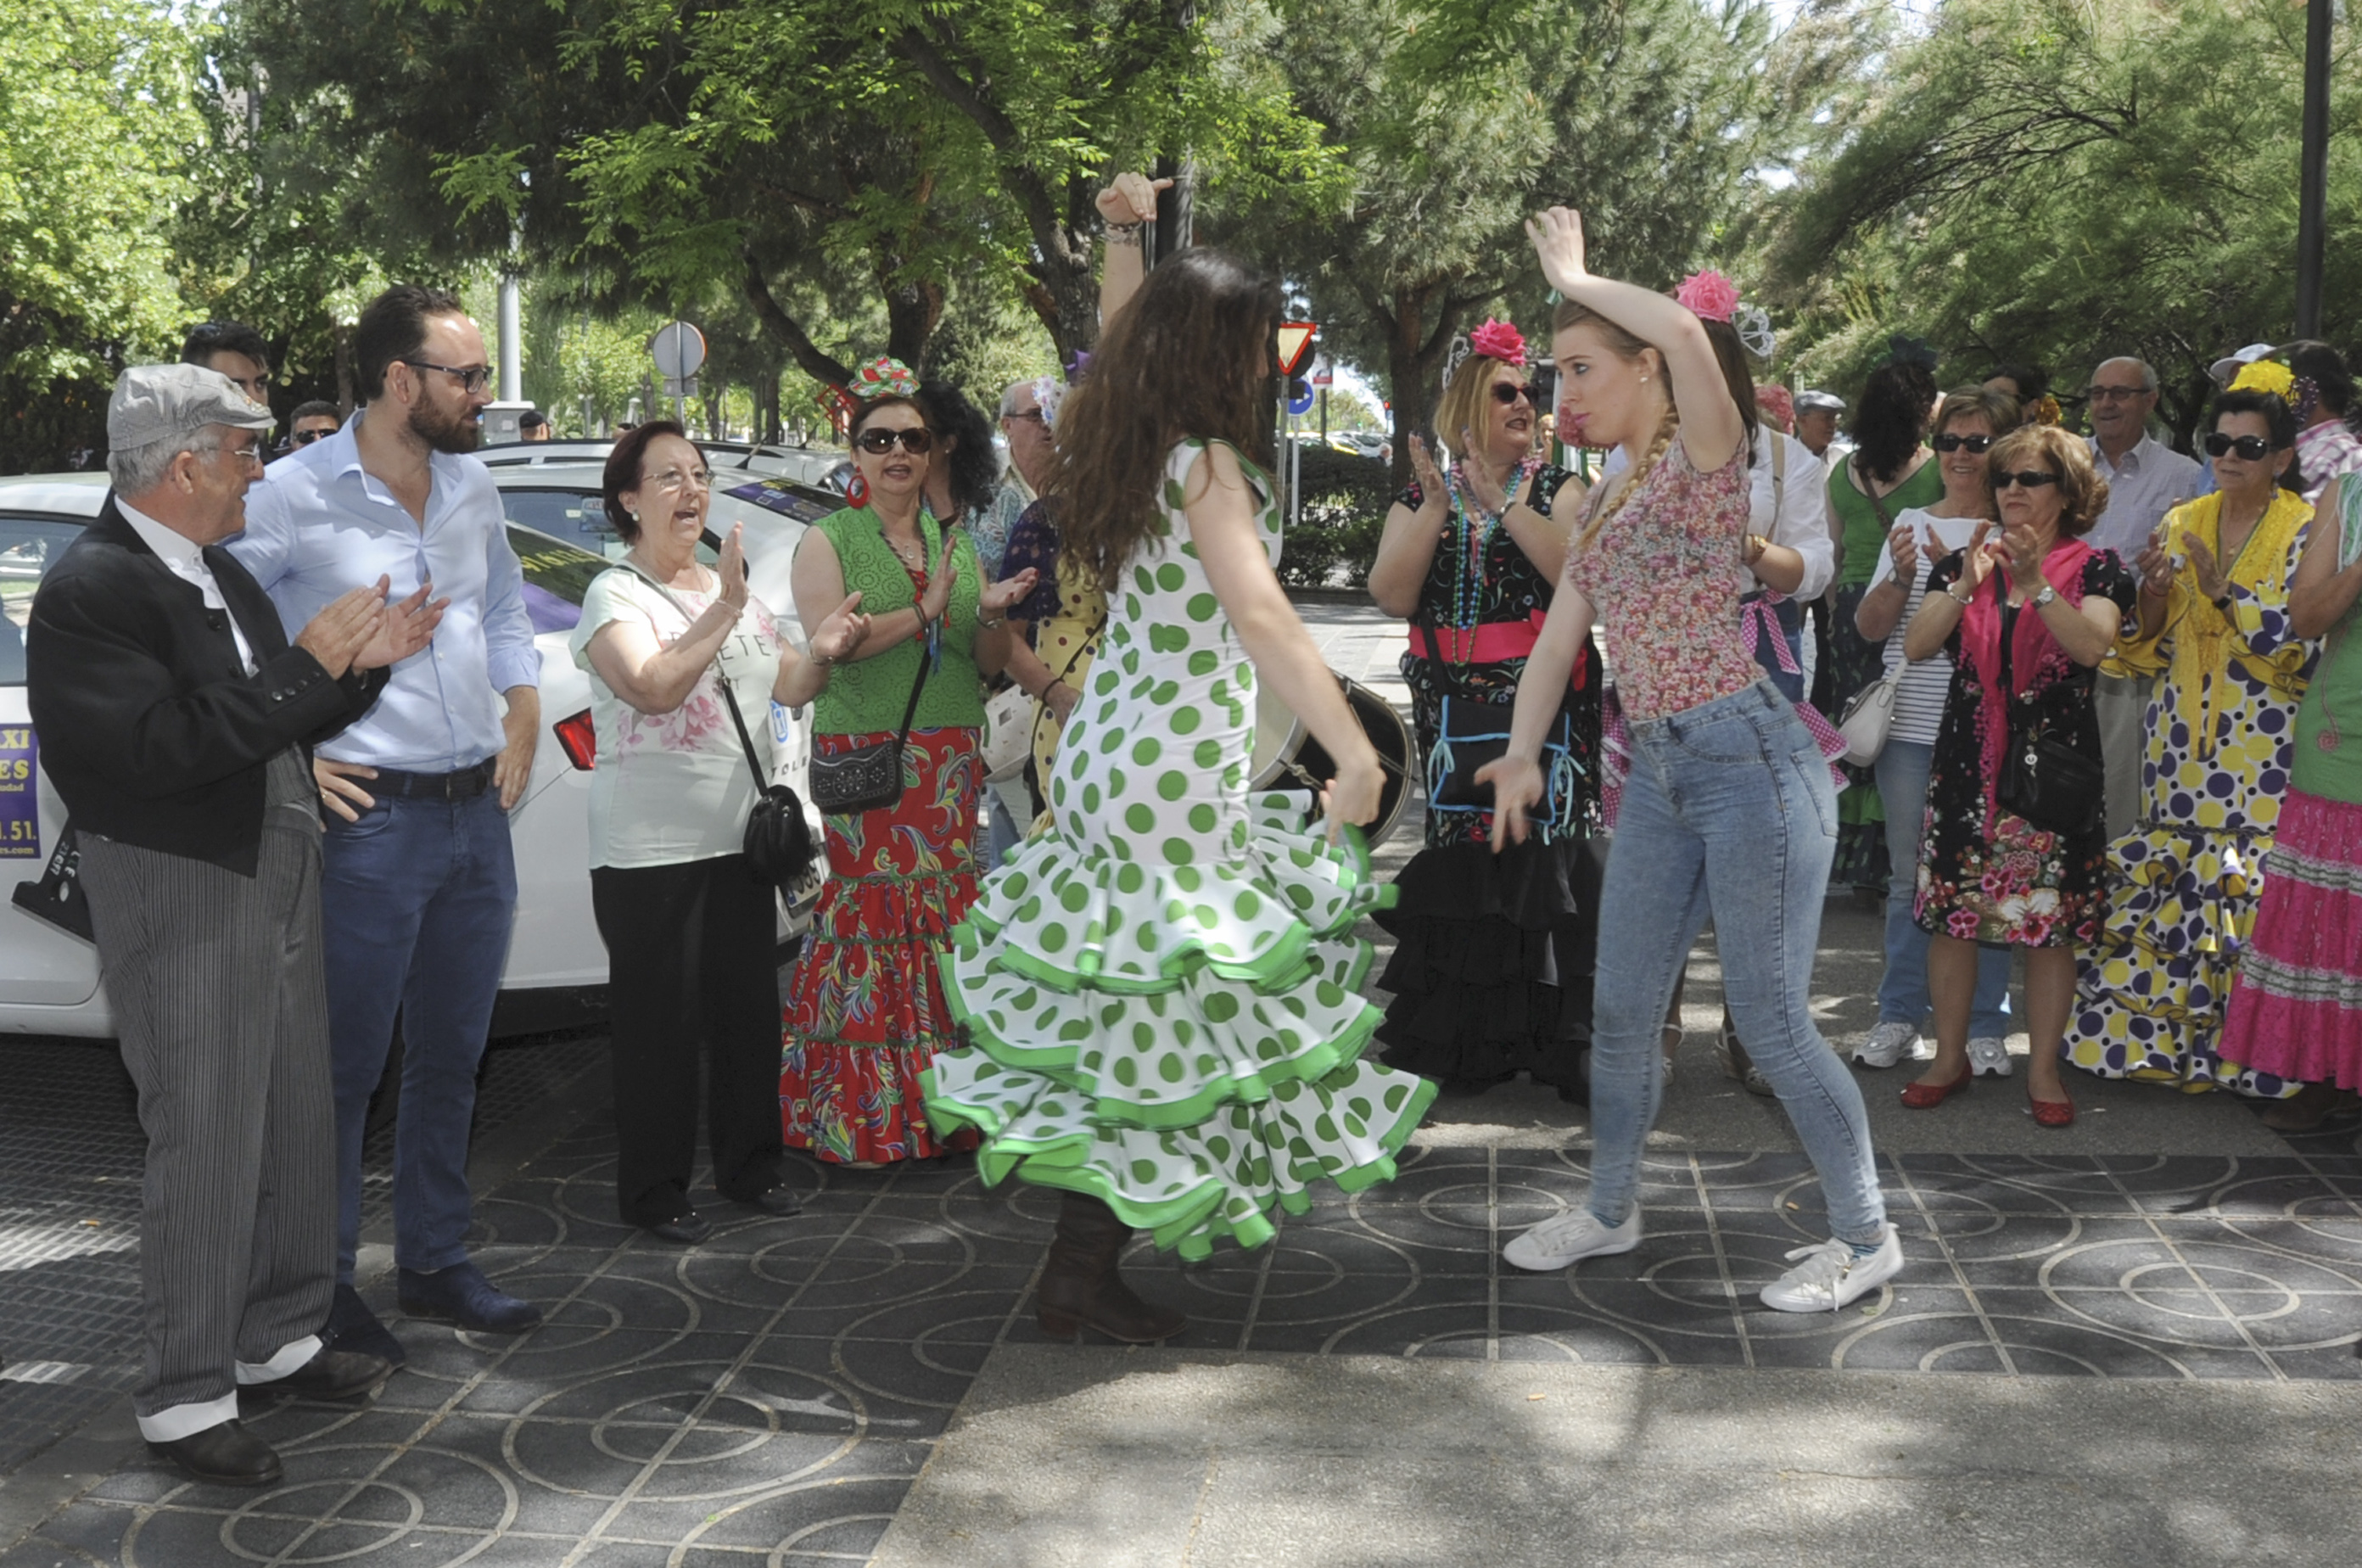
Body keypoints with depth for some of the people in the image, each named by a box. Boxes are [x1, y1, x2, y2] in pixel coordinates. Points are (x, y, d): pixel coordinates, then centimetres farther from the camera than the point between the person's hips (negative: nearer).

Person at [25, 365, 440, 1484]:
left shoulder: (218, 572, 12)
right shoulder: (91, 588, -16)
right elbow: (166, 747, -27)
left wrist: (361, 662, 1)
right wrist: (309, 666, -24)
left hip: (274, 879, 9)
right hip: (181, 902, -9)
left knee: (296, 1126, 16)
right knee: (206, 1148, -2)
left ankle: (277, 1339, 31)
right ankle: (184, 1399, 11)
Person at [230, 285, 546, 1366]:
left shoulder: (472, 487, 10)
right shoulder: (295, 495, -11)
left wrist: (522, 723, 12)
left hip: (477, 811, 7)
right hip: (372, 818, -6)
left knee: (452, 1056, 15)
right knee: (346, 1065, 2)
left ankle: (435, 1264, 28)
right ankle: (322, 1284, 16)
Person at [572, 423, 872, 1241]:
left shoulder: (734, 588, 14)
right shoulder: (617, 594, -6)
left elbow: (790, 689, 15)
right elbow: (654, 688, -23)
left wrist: (822, 652, -6)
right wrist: (723, 613, -26)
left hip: (740, 837, 7)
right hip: (650, 848, -6)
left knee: (748, 1006, 12)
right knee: (659, 1018, 0)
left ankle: (749, 1163, 26)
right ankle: (654, 1190, 11)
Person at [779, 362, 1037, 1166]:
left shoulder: (955, 543, 17)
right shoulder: (828, 541, 4)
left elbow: (989, 666, 16)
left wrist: (992, 615, -5)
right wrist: (923, 614, -17)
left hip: (950, 760, 4)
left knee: (947, 913, 1)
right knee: (870, 911, -8)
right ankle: (861, 1116, -1)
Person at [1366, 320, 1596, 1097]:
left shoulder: (1556, 488, 5)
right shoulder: (1419, 498, 11)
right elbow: (1393, 596, -4)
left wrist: (1508, 503, -15)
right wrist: (1437, 508, -11)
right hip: (1454, 710, 2)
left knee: (1541, 853, -7)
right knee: (1461, 859, 2)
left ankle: (1548, 1038, 2)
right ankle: (1464, 1042, 11)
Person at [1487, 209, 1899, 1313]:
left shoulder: (1703, 460, -9)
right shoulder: (1605, 499, 16)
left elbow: (1684, 330, -28)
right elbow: (1561, 633, 14)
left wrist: (1574, 278, -12)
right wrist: (1522, 754, 3)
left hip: (1749, 761, -8)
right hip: (1657, 771, 8)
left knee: (1770, 1022, -3)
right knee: (1620, 1012, 14)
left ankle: (1866, 1239, 14)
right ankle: (1610, 1211, 32)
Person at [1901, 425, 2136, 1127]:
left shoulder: (2094, 567, 3)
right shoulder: (1963, 563, 10)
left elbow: (2091, 645, -15)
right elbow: (1915, 645, -3)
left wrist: (2036, 583, -26)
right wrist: (1967, 585, -16)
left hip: (2053, 765, -2)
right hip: (1968, 763, 3)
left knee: (2050, 921, -1)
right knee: (1951, 914, 3)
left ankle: (2044, 1070, 9)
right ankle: (1950, 1057, 16)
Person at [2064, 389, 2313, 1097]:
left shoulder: (2306, 532, -2)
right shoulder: (2181, 523, 11)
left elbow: (2299, 647, -11)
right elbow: (2150, 650, 11)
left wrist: (2225, 590, -19)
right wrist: (2152, 593, -9)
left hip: (2264, 748, -4)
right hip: (2184, 743, 4)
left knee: (2252, 892, -9)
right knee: (2165, 886, 3)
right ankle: (2174, 1041, 15)